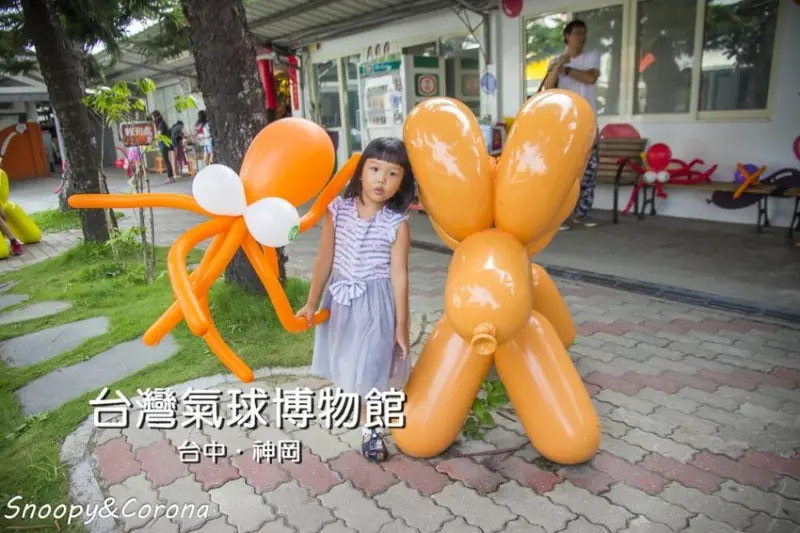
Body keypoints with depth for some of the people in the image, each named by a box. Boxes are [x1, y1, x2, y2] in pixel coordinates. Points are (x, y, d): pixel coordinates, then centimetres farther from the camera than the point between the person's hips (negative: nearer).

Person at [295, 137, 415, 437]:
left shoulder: (397, 224, -13)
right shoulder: (337, 210, -7)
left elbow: (399, 275, -9)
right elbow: (324, 260, -1)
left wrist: (401, 325, -6)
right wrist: (311, 303, 4)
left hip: (375, 303, -2)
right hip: (340, 298, 3)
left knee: (367, 371, 8)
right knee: (346, 366, 17)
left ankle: (369, 427, 30)